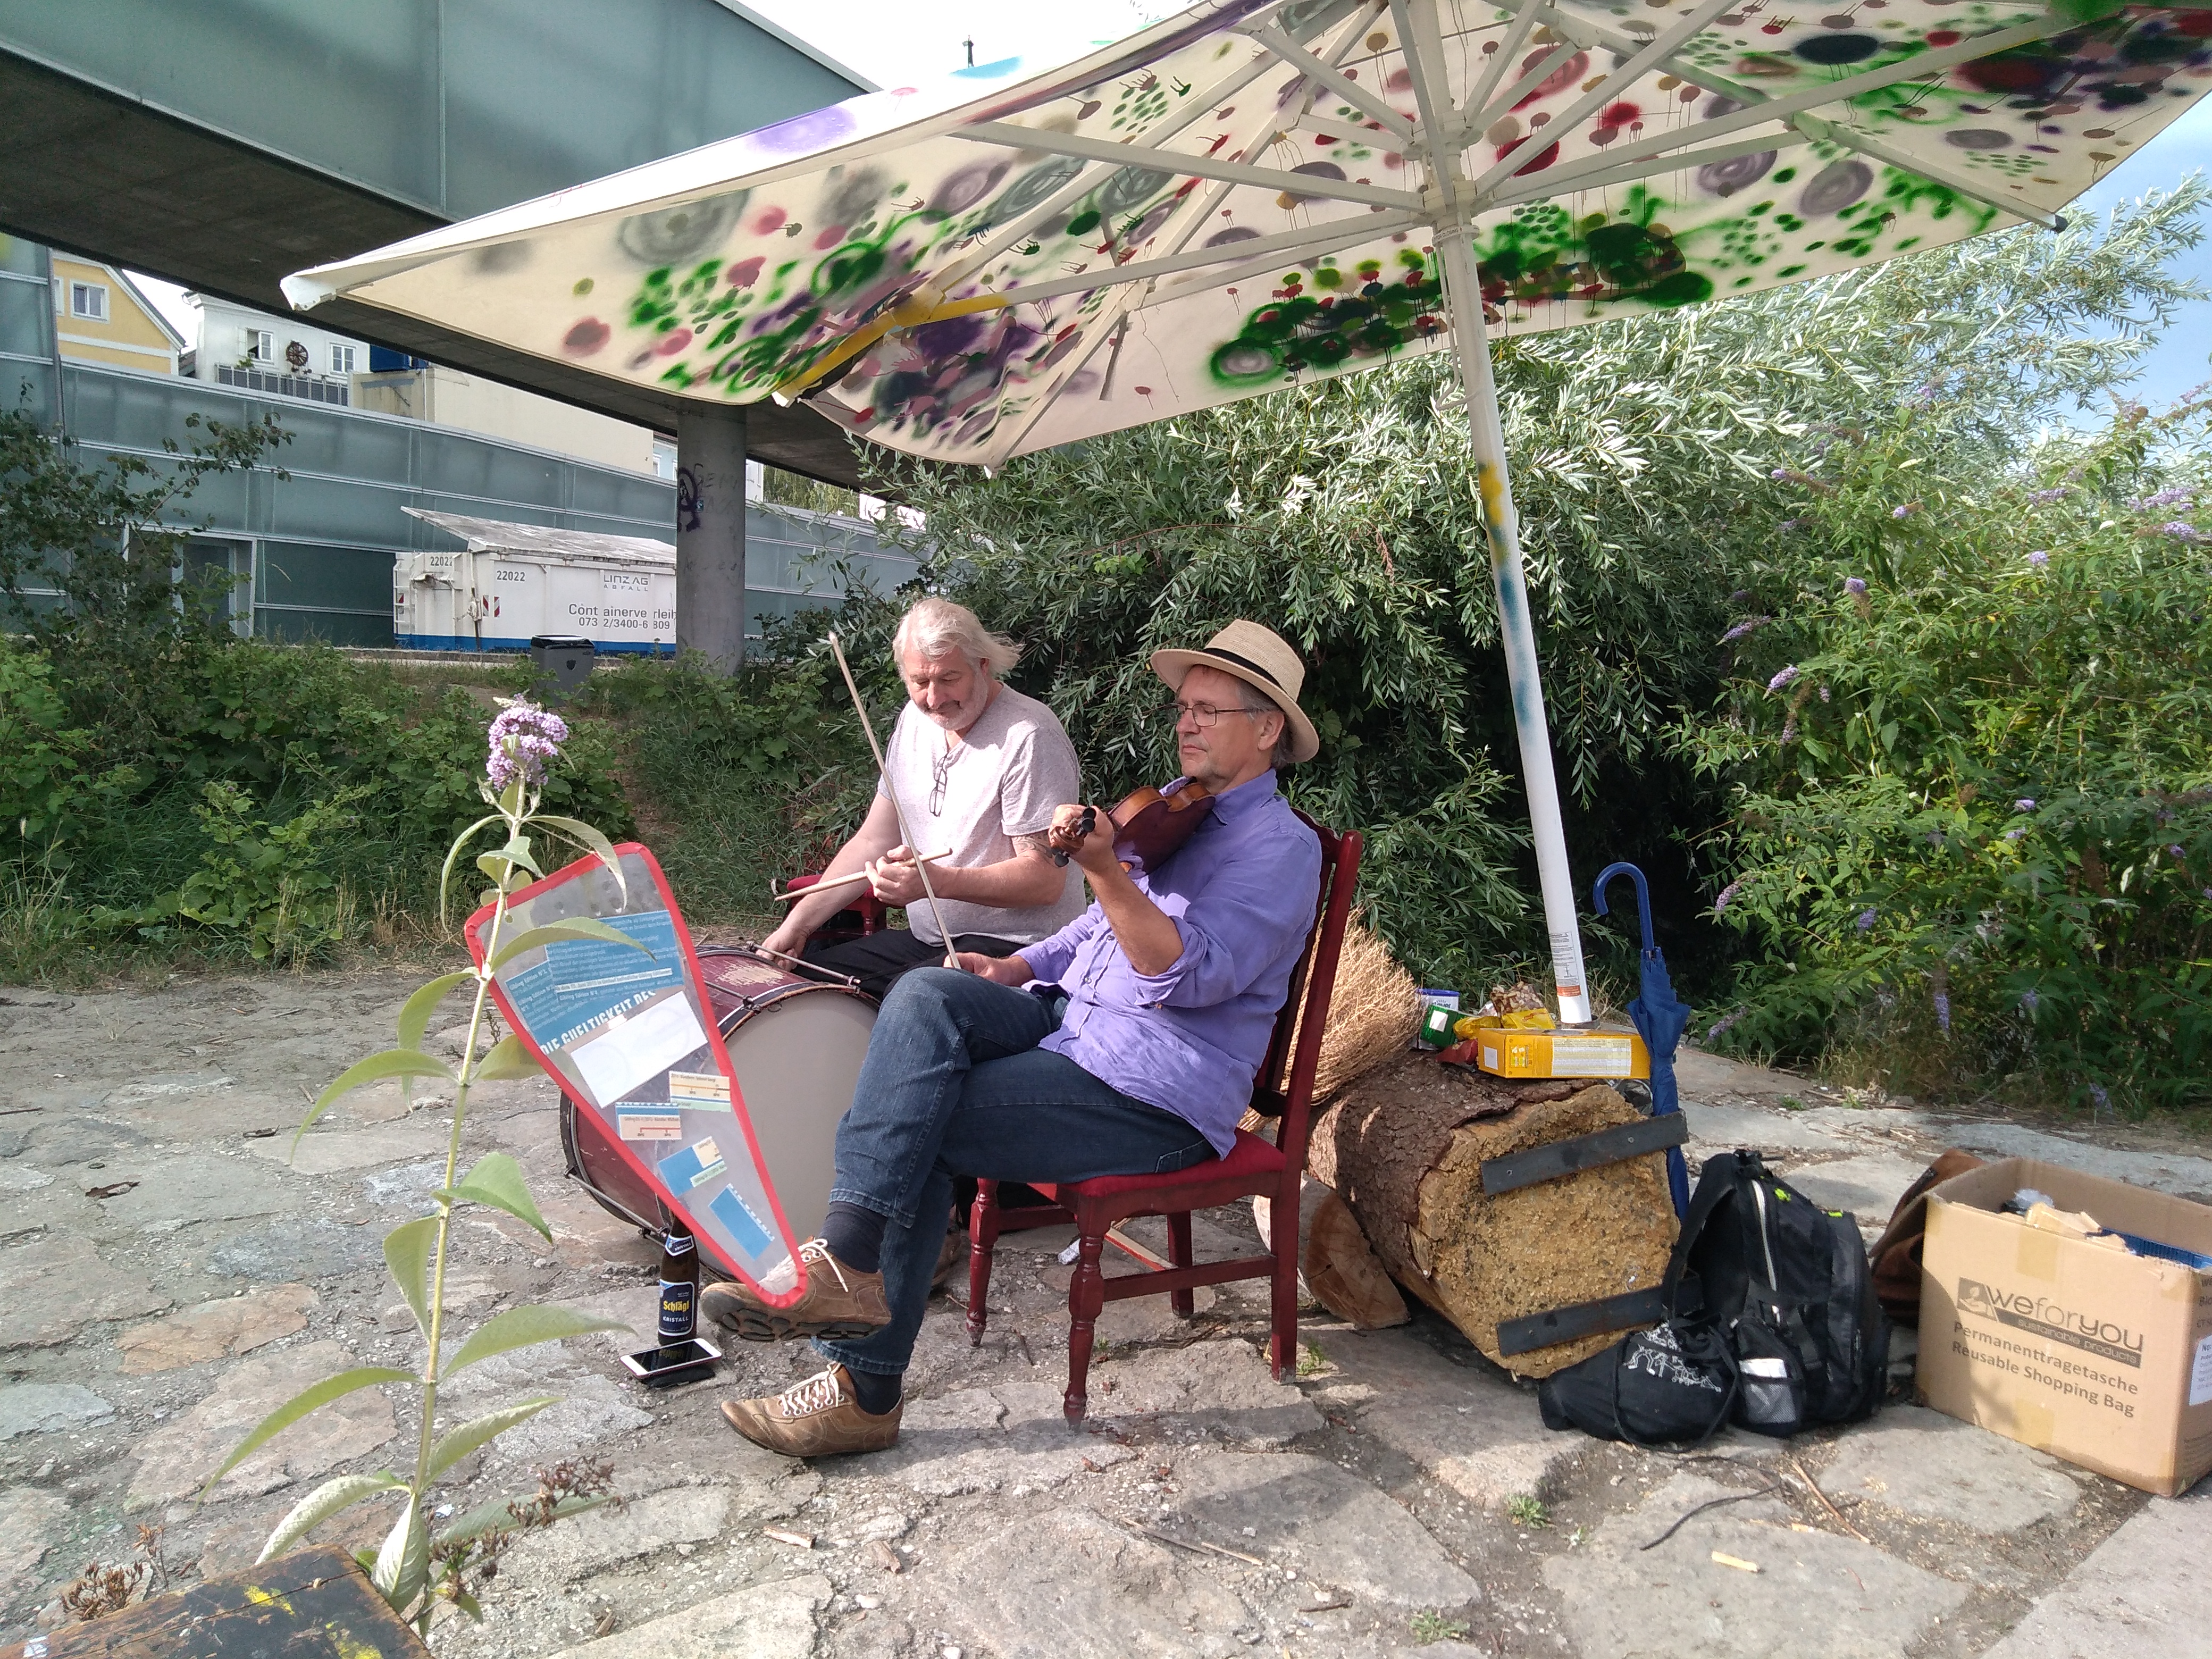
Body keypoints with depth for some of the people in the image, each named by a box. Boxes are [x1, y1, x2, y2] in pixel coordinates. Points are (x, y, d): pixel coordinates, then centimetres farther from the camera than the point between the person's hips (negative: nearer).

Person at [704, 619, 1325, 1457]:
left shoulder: (1283, 845, -8)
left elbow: (1189, 975, -23)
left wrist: (1105, 870, -36)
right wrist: (1018, 967, 11)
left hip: (1156, 1102, -8)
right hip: (1071, 1023, 8)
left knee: (914, 1127, -20)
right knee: (928, 995, -21)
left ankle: (865, 1391, -13)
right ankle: (848, 1261, -22)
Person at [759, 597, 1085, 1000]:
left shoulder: (1029, 737, -18)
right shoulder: (916, 719, 9)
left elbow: (1046, 879, -21)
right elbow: (874, 841, 13)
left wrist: (938, 881, -32)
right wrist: (798, 923, 5)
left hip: (1013, 951, -8)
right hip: (926, 939, 8)